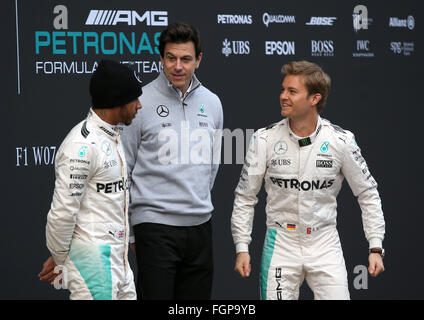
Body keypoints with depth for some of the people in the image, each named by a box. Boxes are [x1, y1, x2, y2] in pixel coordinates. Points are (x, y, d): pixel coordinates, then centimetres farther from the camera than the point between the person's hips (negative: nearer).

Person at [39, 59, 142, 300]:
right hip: (92, 261, -9)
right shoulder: (82, 146, -18)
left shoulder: (113, 137, 13)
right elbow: (63, 210, -17)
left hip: (117, 258, 9)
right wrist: (59, 259, -5)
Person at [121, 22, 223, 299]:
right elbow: (122, 172, -2)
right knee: (156, 296, -9)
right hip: (155, 226, -5)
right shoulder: (141, 102, -6)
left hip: (200, 226, 5)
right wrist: (128, 231, 0)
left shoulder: (212, 103, 9)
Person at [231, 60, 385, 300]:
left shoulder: (341, 140, -6)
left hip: (325, 244, 0)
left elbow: (368, 194, 3)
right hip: (281, 243, 0)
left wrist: (376, 248, -1)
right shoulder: (265, 139, -5)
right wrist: (242, 247, -1)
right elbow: (245, 197, 4)